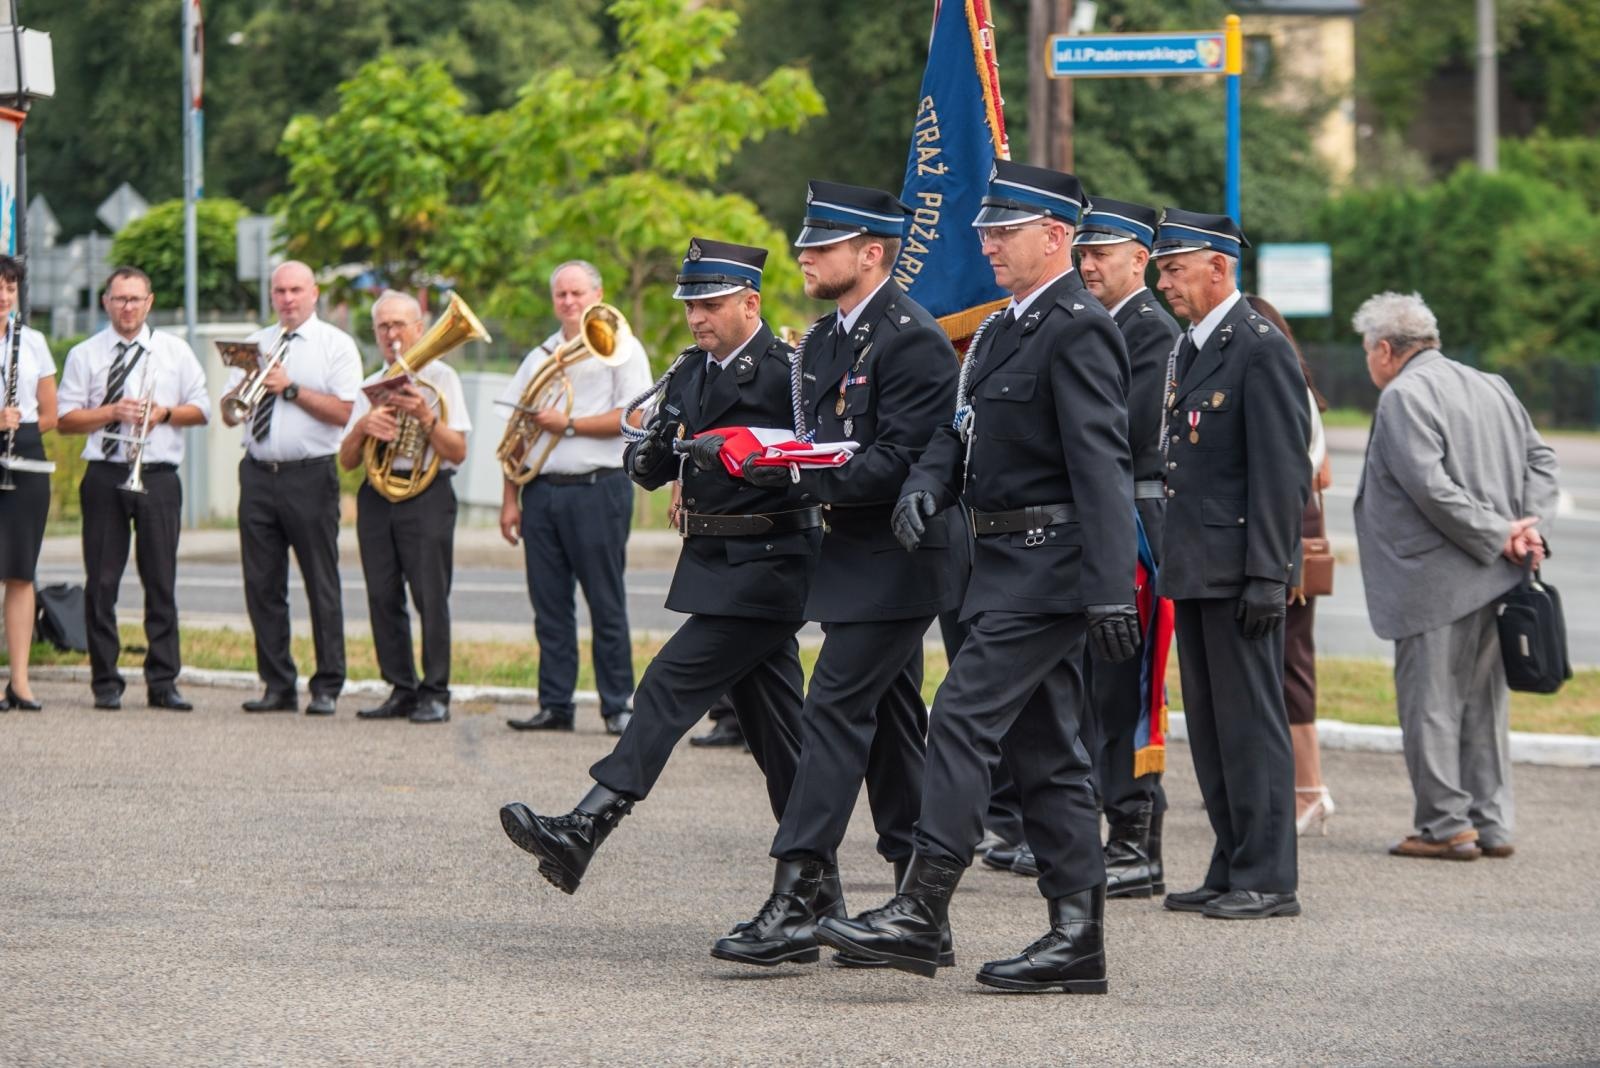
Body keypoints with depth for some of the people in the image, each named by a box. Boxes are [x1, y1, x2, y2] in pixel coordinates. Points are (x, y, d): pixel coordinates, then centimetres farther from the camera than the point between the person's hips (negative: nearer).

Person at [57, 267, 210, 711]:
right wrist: (111, 412, -11)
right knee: (102, 582, -1)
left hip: (158, 477, 0)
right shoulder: (85, 355, 8)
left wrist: (165, 413, -8)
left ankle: (163, 682, 3)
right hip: (104, 477, 0)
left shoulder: (176, 351, 10)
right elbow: (66, 419, 4)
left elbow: (202, 410, 10)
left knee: (161, 582, 0)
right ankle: (106, 683, 5)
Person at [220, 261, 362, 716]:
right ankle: (277, 685, 9)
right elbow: (228, 415, 13)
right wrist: (238, 393, -8)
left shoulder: (336, 345, 2)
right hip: (259, 475, 4)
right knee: (262, 585, 3)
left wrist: (291, 389, -14)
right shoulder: (255, 344, 16)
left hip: (310, 477, -4)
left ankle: (327, 688, 4)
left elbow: (342, 411, -10)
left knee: (322, 585, -2)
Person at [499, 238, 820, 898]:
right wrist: (651, 455, -12)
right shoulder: (689, 372, 13)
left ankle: (583, 831, -21)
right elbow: (648, 468, 11)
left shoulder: (787, 371, -11)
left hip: (767, 567, -8)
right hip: (713, 564, 8)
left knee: (672, 684, -15)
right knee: (772, 725, 12)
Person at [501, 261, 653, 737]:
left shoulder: (620, 348, 1)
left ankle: (617, 706, 2)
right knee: (550, 605, 5)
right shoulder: (540, 356, 17)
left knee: (606, 604, -2)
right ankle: (555, 705, 10)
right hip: (541, 491, 5)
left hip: (597, 488, -5)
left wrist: (568, 424, -12)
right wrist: (510, 497, 9)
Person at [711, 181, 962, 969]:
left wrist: (796, 472, -22)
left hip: (895, 560, -10)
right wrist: (764, 458, 1)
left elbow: (898, 463, -21)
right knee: (889, 725, 11)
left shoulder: (913, 341, -15)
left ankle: (796, 902, -15)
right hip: (859, 557, 10)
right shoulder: (826, 339, 15)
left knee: (835, 711, -13)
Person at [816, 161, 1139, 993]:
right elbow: (962, 428, 20)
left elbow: (1102, 467, -20)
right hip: (1008, 566, 10)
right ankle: (1077, 937, 11)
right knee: (1043, 747, 9)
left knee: (965, 719, -13)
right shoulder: (1005, 328, 17)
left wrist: (1109, 590, -25)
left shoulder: (1078, 330, -13)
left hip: (1046, 568, -10)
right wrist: (927, 483, -3)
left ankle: (920, 915, -13)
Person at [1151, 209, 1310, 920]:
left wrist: (1266, 575, -19)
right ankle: (1232, 870, 17)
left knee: (1251, 722, -6)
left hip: (1238, 570, -9)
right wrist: (1168, 560, 16)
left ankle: (1267, 880, -2)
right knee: (1209, 727, 11)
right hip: (1193, 569, 9)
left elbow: (1282, 471, -16)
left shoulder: (1261, 349, -11)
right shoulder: (1186, 350, 17)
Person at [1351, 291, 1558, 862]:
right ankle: (1491, 824, 15)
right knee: (1483, 701, 14)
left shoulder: (1403, 396, -10)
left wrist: (1498, 534, -14)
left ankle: (1446, 825, 0)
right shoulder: (1491, 387, 15)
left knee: (1429, 705, -1)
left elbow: (1430, 486, -19)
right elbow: (1540, 457, 13)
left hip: (1435, 582, -8)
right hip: (1494, 580, 8)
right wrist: (1530, 526, 1)